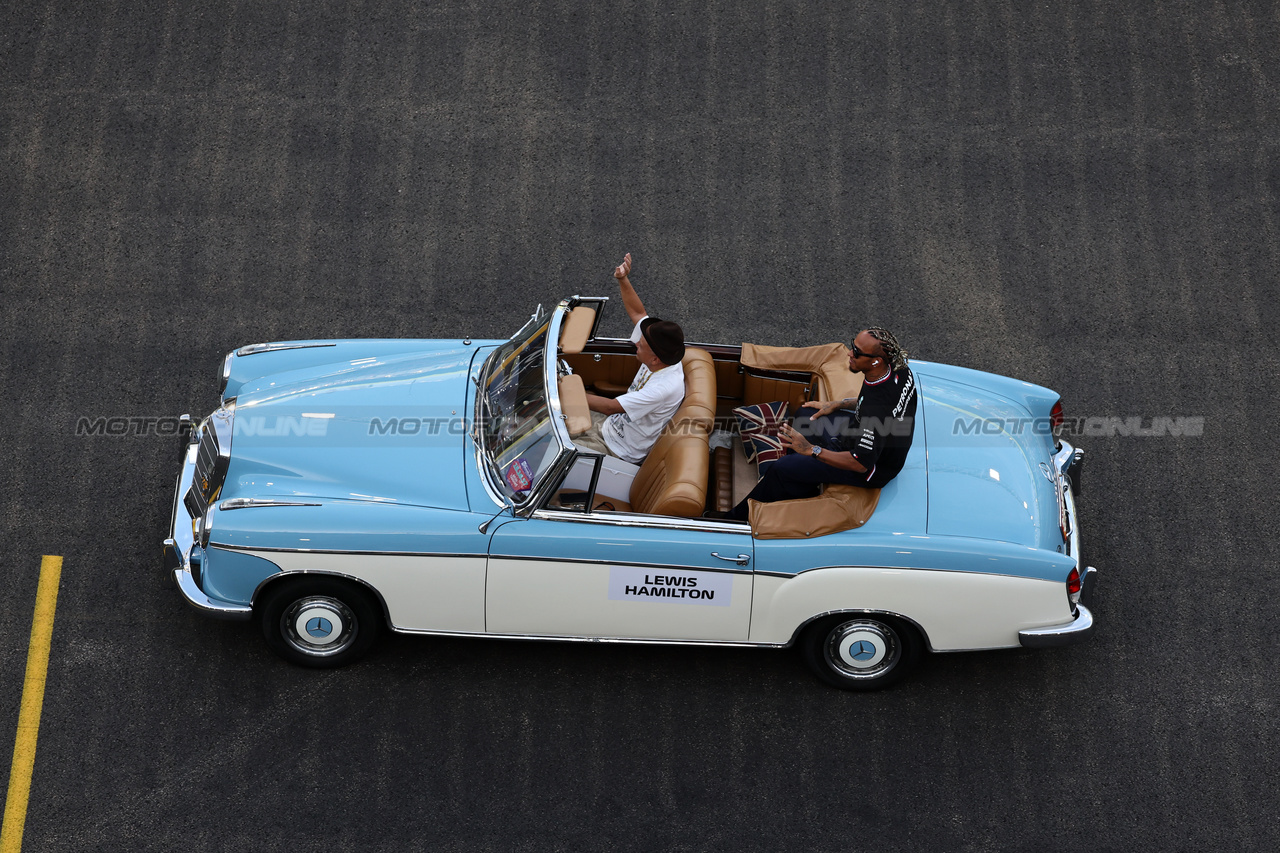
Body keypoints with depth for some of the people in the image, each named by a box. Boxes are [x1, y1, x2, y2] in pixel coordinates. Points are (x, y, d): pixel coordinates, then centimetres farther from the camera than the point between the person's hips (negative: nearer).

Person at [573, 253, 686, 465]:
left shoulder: (665, 388, -35)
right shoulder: (661, 359, -10)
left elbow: (611, 407, -32)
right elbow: (637, 312, 3)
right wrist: (622, 280, -10)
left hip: (618, 451, -9)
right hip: (610, 423, 9)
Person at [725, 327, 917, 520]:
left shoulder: (877, 408, -40)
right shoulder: (899, 369, -13)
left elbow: (861, 464, -32)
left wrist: (812, 450, -29)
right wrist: (838, 404, 7)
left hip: (872, 470, -9)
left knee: (782, 469, -5)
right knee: (806, 416, 21)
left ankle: (741, 516, 21)